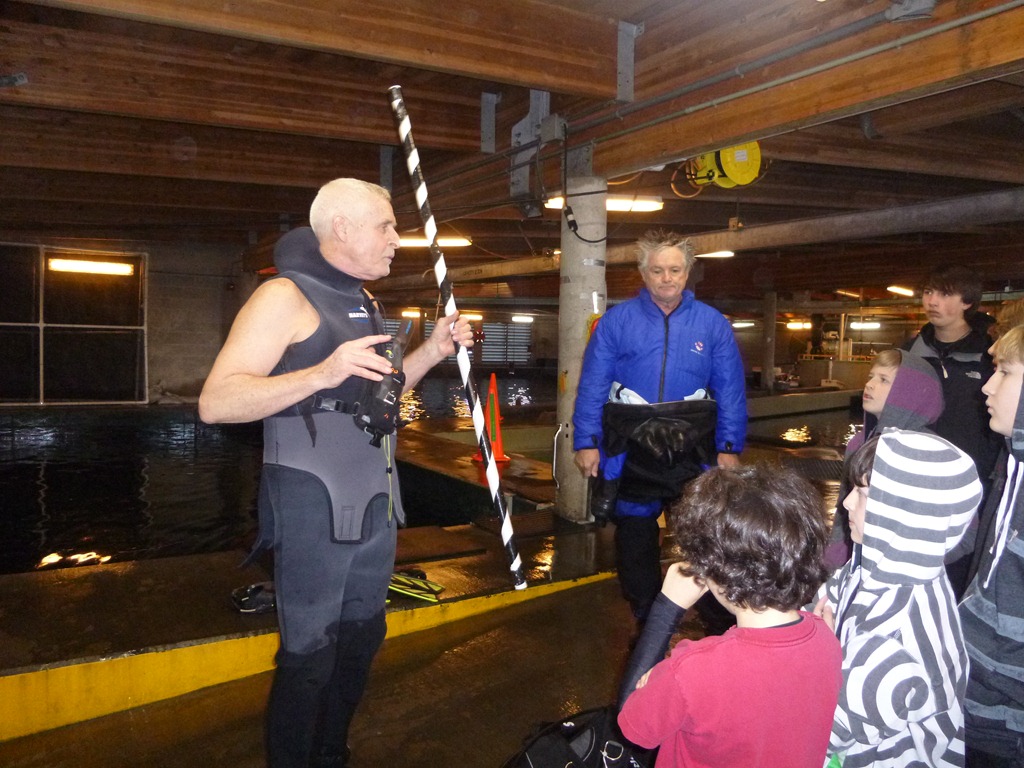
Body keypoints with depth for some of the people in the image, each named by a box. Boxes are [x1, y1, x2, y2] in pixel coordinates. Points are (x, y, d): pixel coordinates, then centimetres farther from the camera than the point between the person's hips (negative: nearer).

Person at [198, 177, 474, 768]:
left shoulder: (362, 304, 14)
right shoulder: (285, 297, -12)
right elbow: (216, 402, -21)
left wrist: (433, 352, 8)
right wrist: (323, 372, -33)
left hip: (374, 502, 9)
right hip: (313, 505, -8)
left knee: (362, 637, 18)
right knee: (309, 655, 2)